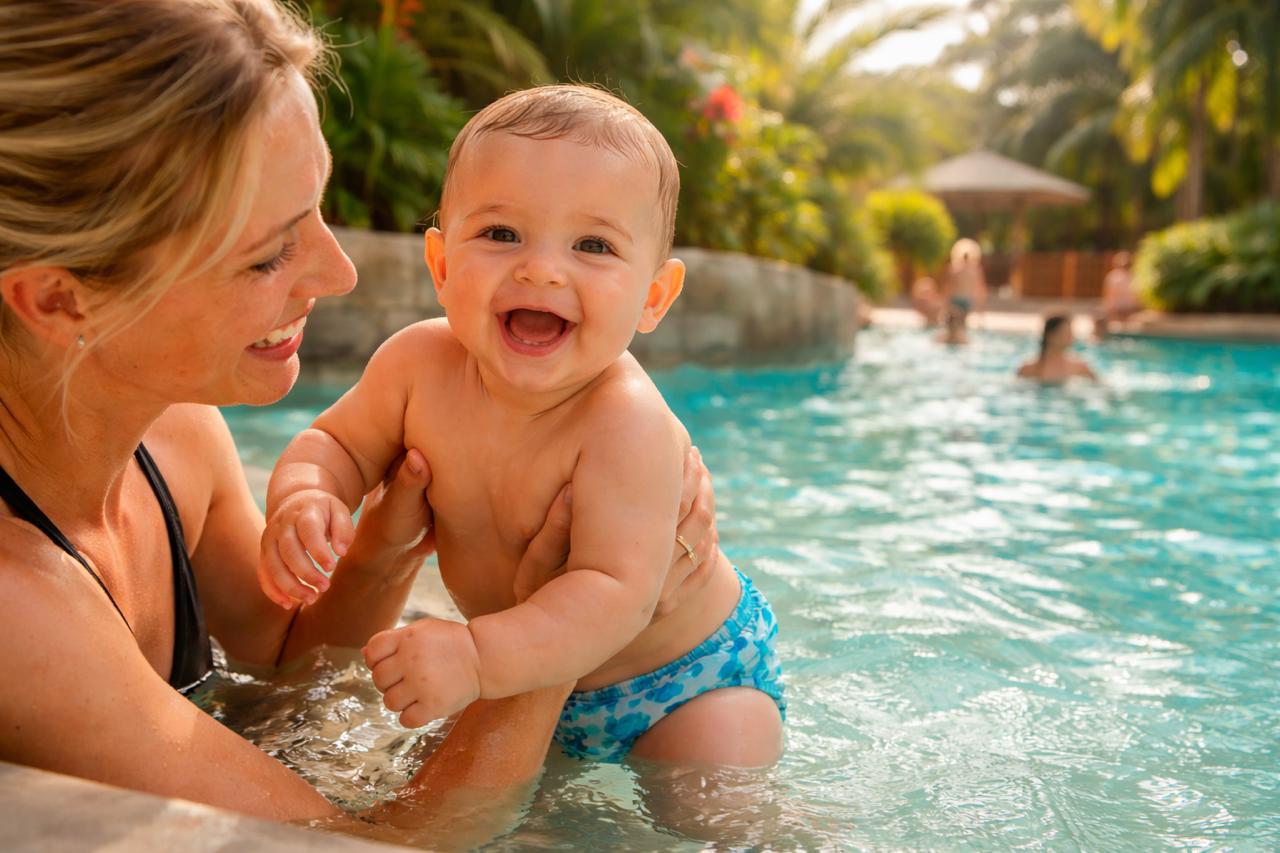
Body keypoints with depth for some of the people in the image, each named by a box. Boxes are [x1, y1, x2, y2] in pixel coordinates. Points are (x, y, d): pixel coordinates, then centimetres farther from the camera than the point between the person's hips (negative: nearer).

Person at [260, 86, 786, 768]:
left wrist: (477, 656, -55)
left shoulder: (627, 424, -36)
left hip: (688, 677, -5)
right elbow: (339, 443, -1)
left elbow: (615, 594, -42)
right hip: (533, 673, 6)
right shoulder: (419, 364, -18)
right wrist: (302, 497, -24)